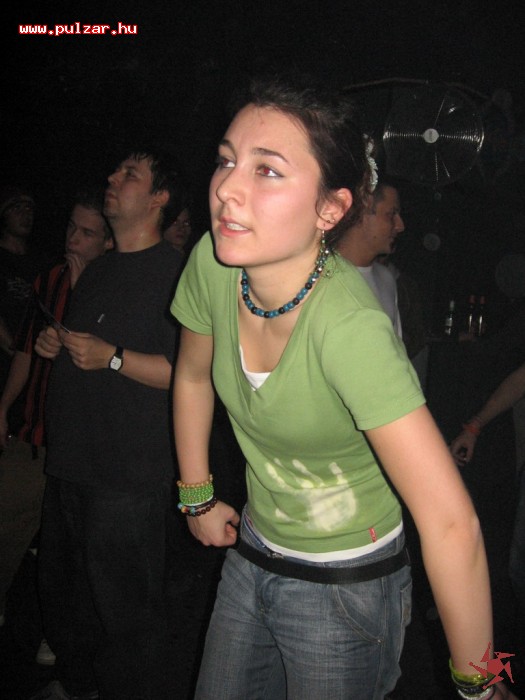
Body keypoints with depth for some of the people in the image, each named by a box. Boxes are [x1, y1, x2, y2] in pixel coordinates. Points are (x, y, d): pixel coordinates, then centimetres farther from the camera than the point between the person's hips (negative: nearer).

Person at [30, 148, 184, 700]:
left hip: (128, 476, -9)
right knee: (62, 589, 23)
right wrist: (56, 344, 6)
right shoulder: (97, 270, 15)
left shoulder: (174, 272, -13)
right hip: (69, 463, 9)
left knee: (125, 608, 4)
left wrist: (112, 357, -23)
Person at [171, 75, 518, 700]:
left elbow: (451, 523, -32)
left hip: (346, 586, -5)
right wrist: (196, 498, 11)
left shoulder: (349, 327, -34)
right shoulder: (212, 264, -16)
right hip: (252, 553, 6)